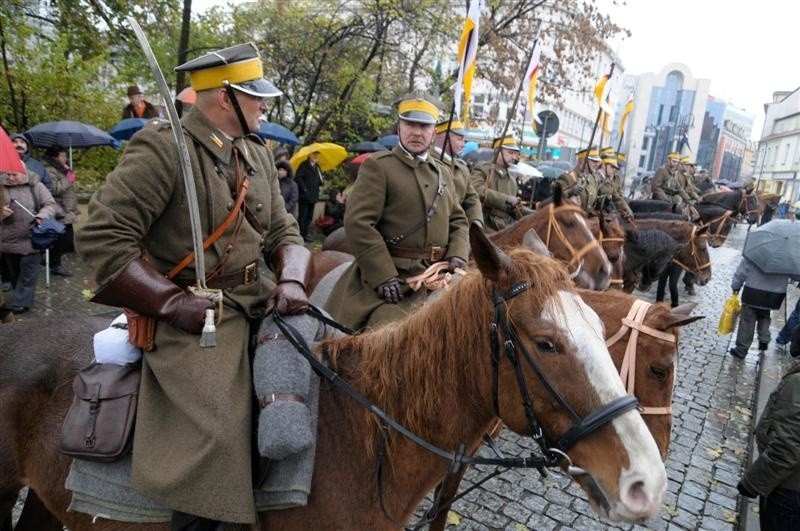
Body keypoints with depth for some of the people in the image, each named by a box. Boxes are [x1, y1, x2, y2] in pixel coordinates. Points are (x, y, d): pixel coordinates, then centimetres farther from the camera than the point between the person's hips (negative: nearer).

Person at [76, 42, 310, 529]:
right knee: (218, 434, -19)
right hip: (192, 309, -7)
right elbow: (100, 238, -13)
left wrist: (290, 280, -7)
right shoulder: (162, 147, -11)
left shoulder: (258, 152, 11)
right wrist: (174, 302, -18)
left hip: (257, 299, 8)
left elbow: (283, 231, 14)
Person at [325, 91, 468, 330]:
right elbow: (358, 223, -13)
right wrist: (384, 277, -19)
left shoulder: (443, 172, 18)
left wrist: (458, 256, 0)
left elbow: (458, 220, 21)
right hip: (393, 277, -6)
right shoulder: (377, 166, -3)